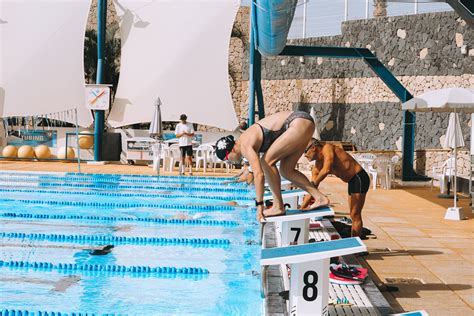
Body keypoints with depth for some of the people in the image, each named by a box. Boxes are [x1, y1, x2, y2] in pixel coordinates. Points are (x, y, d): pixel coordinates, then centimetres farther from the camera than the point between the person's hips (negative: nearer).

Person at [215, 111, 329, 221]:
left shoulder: (245, 146, -14)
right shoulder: (245, 140, 14)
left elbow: (259, 174, -23)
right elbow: (257, 172, 22)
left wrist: (259, 205, -19)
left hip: (300, 123, -10)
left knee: (267, 161, -10)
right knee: (286, 170, 11)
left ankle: (278, 207, -8)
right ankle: (320, 198, 12)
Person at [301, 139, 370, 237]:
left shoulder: (327, 148, -18)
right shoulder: (318, 165, 5)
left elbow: (326, 170, -37)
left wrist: (314, 183, -24)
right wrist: (301, 210, 3)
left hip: (360, 178, -10)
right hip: (352, 182, 10)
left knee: (355, 216, -8)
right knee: (353, 216, 16)